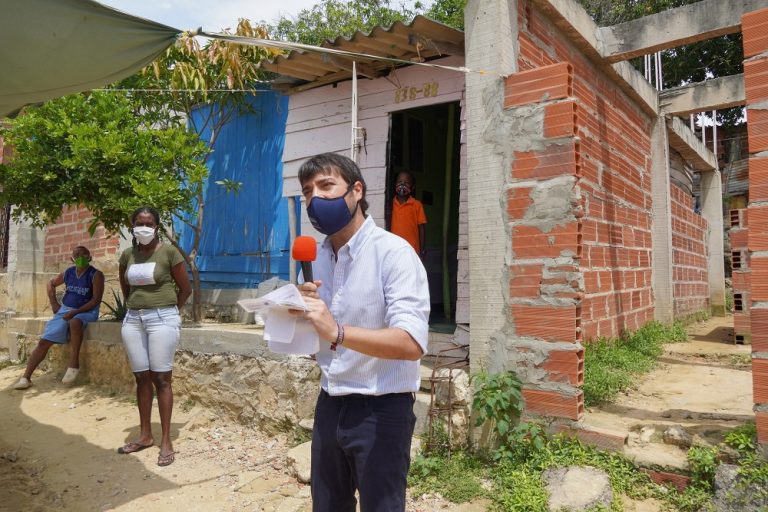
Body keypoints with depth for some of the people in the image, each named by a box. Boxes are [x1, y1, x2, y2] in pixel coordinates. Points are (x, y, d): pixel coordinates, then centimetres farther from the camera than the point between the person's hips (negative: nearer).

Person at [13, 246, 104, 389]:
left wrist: (75, 312, -21)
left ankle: (74, 365, -30)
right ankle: (26, 377, -1)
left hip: (86, 311, -5)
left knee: (75, 322, -41)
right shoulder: (68, 273, 6)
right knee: (44, 341, -7)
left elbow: (96, 299, -14)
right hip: (64, 310, 6)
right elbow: (51, 284, 25)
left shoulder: (95, 275, -9)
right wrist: (54, 304, 13)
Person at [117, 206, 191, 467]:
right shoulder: (127, 255, 9)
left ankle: (166, 441, 0)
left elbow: (186, 288, 1)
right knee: (141, 377, 8)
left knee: (161, 378, -5)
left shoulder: (169, 252, -5)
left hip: (162, 318, -5)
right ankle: (145, 435, 19)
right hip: (133, 319, 5)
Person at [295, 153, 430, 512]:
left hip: (380, 409, -6)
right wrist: (299, 313, -10)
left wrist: (337, 332, -39)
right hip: (329, 405, 7)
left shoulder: (393, 252, -17)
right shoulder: (316, 257, 5)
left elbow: (412, 343, -27)